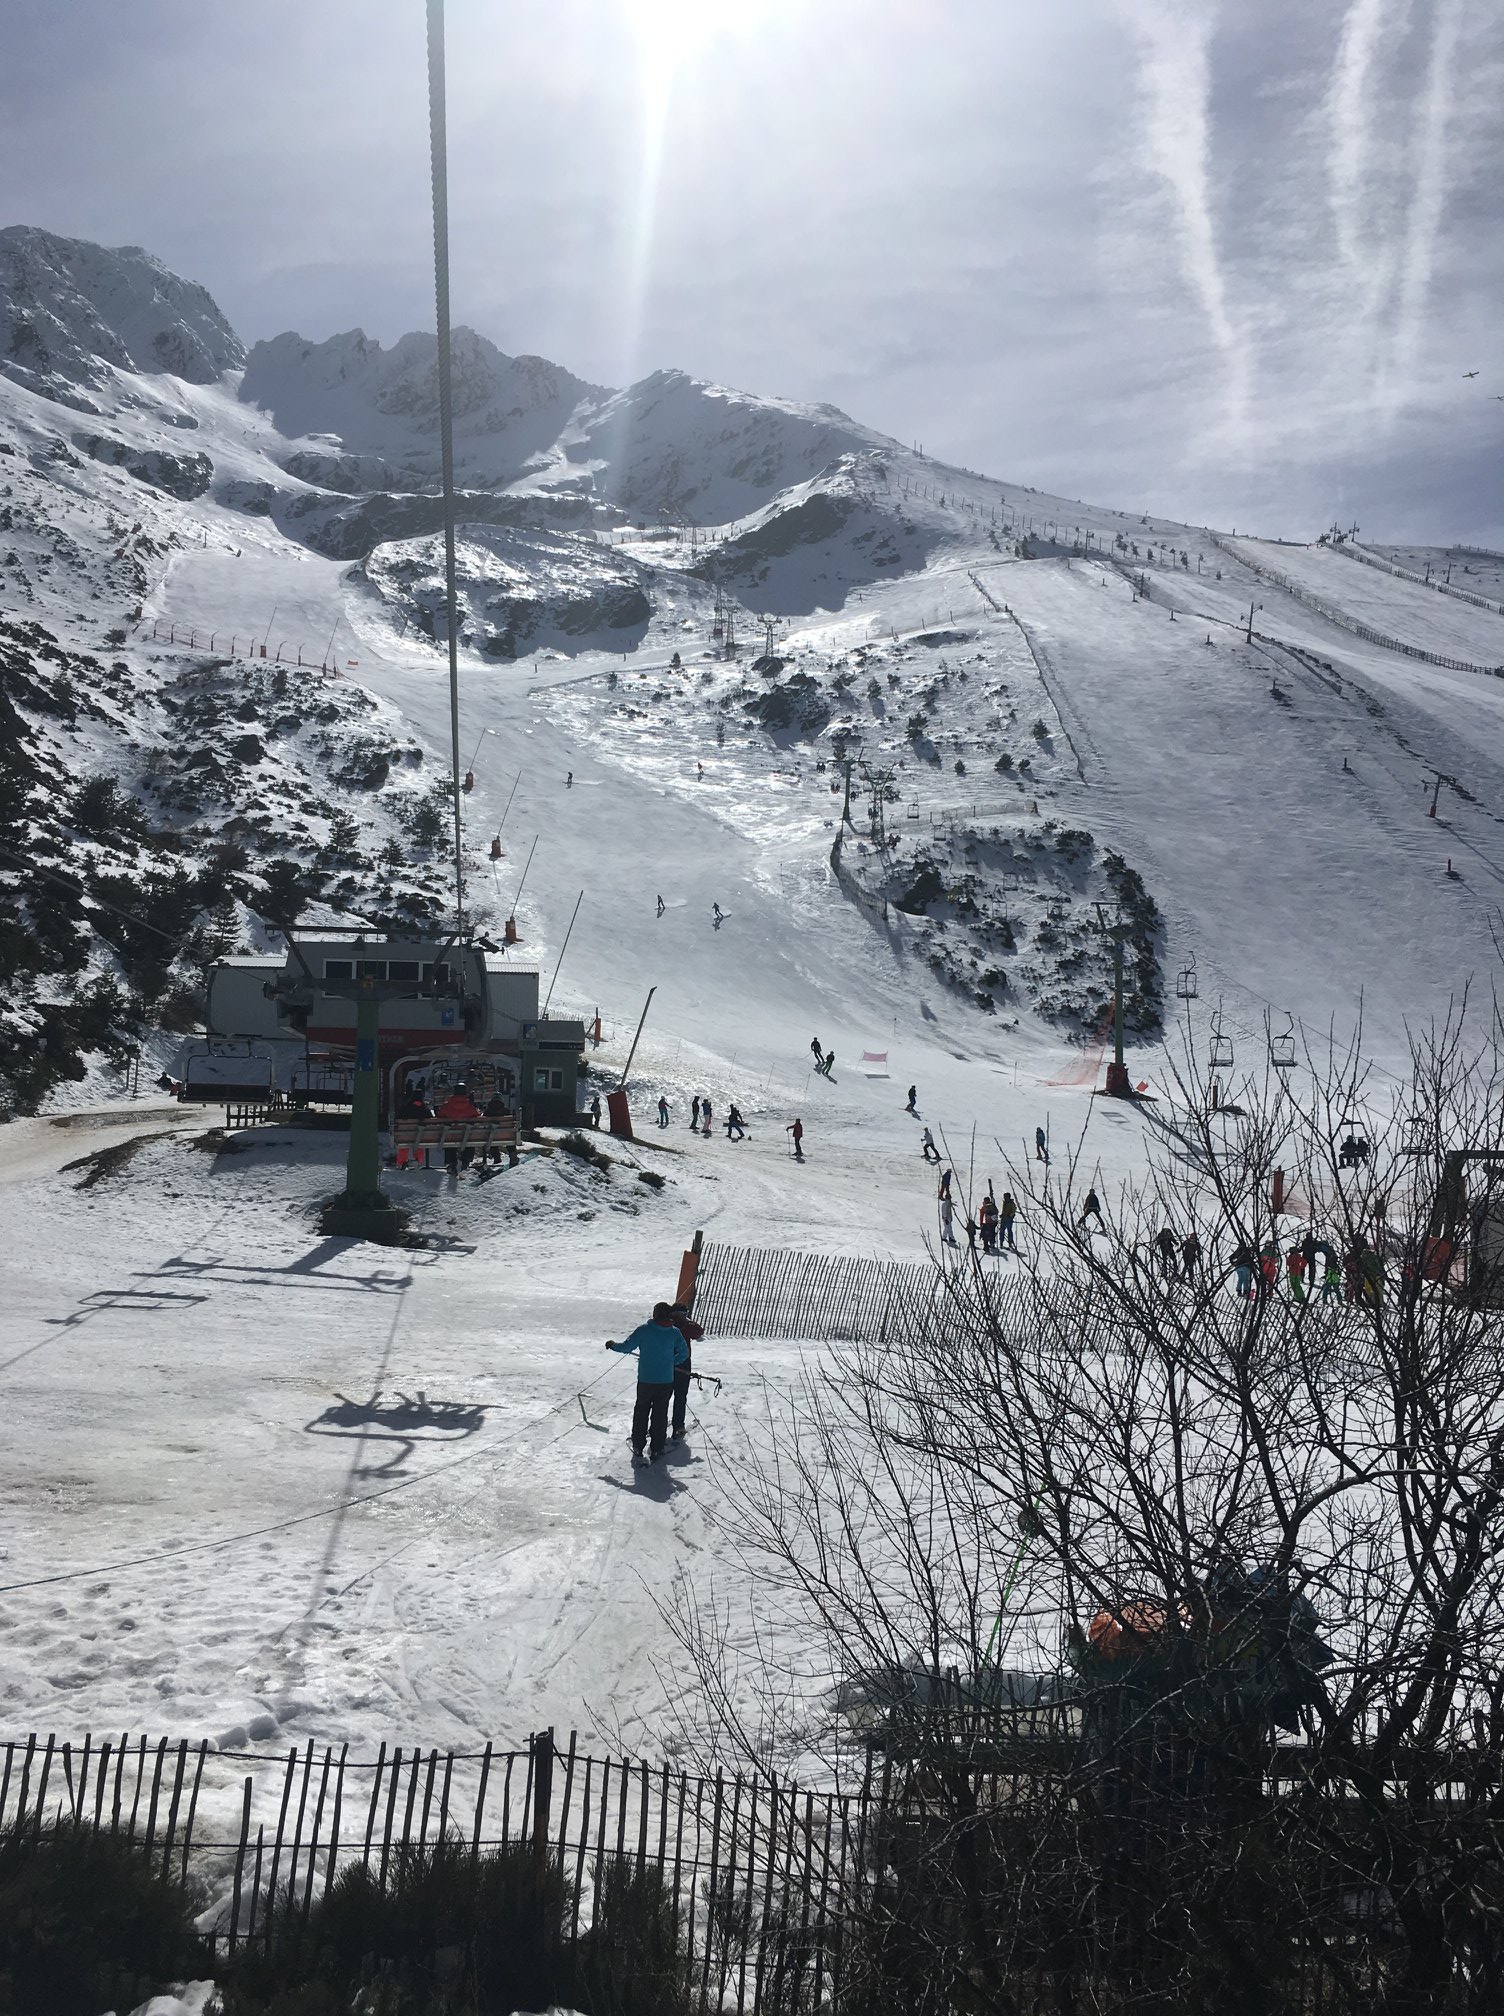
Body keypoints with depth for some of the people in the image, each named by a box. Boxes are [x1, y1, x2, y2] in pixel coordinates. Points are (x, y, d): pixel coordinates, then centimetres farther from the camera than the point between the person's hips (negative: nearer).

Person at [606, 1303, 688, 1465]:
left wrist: (612, 1345, 13)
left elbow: (626, 1346, -6)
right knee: (660, 1415, 12)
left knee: (641, 1414, 14)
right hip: (666, 1382, 1)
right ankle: (656, 1450, 14)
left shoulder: (643, 1330, -10)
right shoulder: (674, 1332, -5)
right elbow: (684, 1353, -1)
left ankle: (637, 1448, 14)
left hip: (645, 1380, -1)